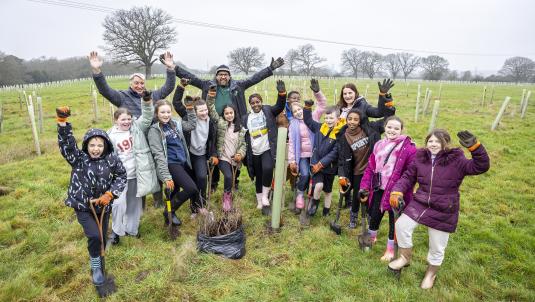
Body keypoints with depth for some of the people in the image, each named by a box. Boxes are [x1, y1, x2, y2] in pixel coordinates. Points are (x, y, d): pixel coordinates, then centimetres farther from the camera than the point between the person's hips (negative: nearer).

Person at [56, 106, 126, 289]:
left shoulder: (112, 160, -9)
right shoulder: (79, 159, -10)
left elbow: (122, 176, 0)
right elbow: (66, 144, -24)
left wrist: (110, 194, -11)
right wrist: (62, 123, -37)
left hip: (103, 206, 2)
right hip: (83, 206, -2)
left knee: (102, 238, 14)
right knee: (94, 236, -17)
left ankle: (98, 264, 43)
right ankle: (95, 266, 11)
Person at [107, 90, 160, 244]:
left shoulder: (137, 127, 1)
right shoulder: (111, 135, -2)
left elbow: (147, 116, -12)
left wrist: (147, 101, -28)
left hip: (136, 174, 1)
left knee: (134, 203, 15)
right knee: (119, 204, -4)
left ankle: (131, 228, 35)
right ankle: (116, 230, 20)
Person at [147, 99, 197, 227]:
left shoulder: (175, 123, 8)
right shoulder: (154, 130, -10)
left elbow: (192, 125, 24)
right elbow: (159, 155, -16)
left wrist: (190, 110, 10)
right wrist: (166, 176, -22)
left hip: (183, 162, 7)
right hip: (171, 164, -7)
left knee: (177, 190, 17)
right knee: (192, 189, -17)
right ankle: (169, 211, 4)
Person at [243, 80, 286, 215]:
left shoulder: (268, 111, 2)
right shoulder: (246, 118, 9)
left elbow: (280, 106, -15)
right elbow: (245, 137, 11)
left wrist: (282, 93, -32)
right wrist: (245, 153, 5)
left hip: (268, 149, -3)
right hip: (254, 153, 3)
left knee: (268, 169, -28)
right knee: (258, 178, 12)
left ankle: (265, 197, -7)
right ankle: (260, 203, 28)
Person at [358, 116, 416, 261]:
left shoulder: (409, 148, -12)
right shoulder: (378, 145, 5)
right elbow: (370, 167, 5)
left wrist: (402, 192, -16)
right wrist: (364, 187, 1)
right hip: (378, 189, 5)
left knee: (394, 219, 11)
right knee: (374, 215, 17)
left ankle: (390, 249, 33)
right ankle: (371, 238, 45)